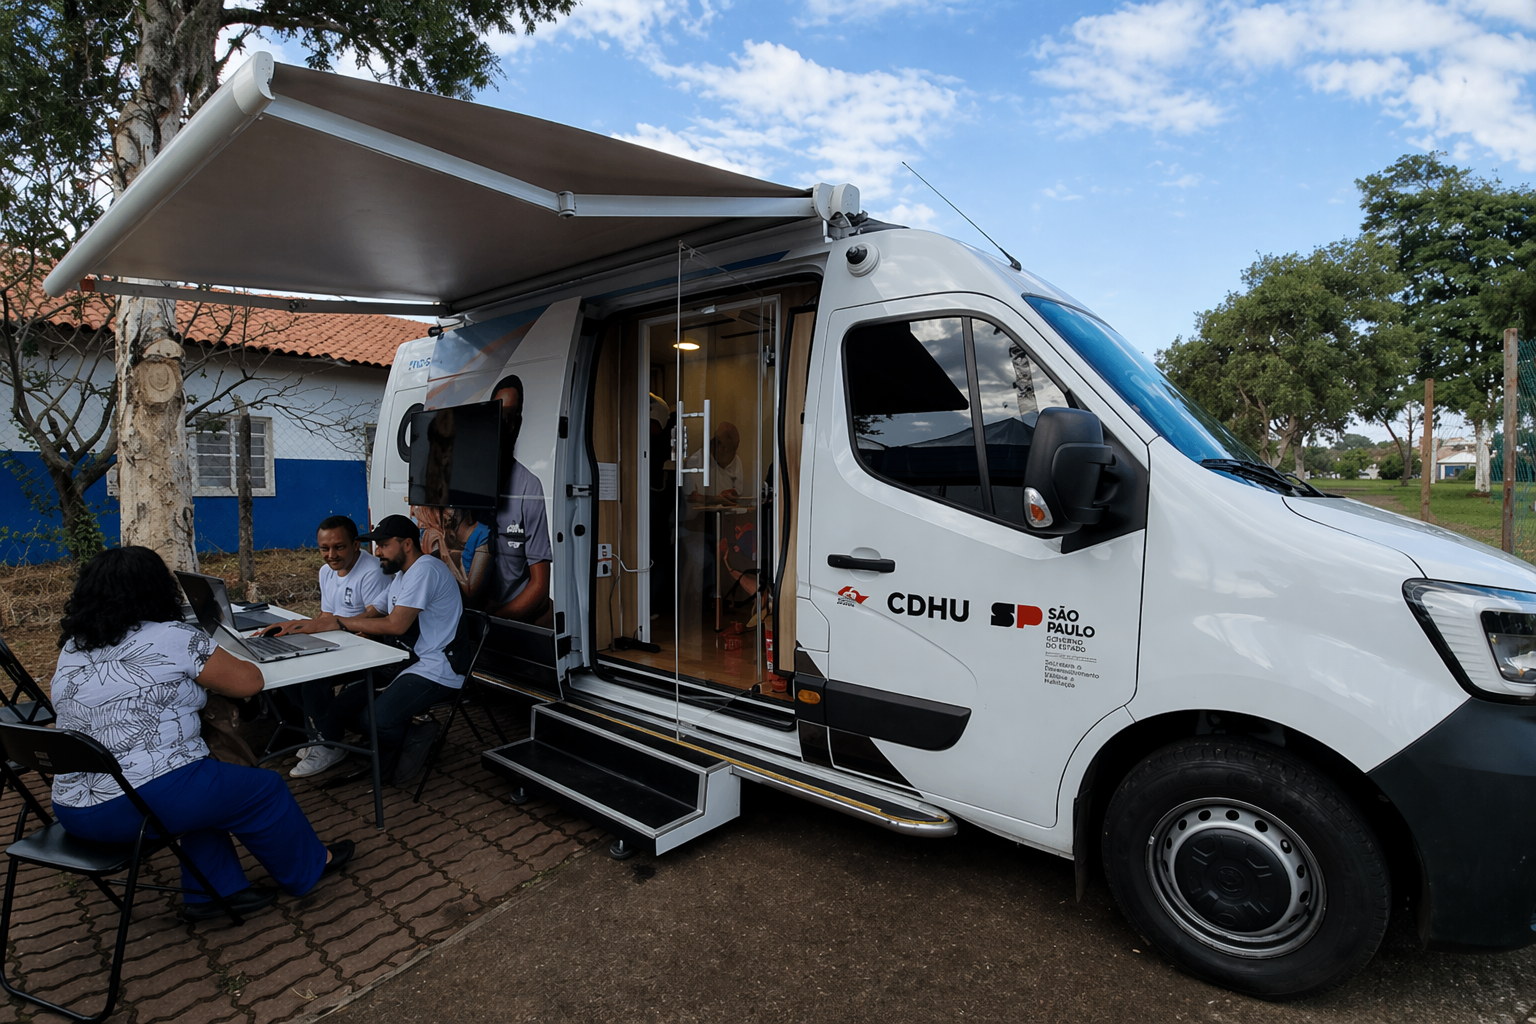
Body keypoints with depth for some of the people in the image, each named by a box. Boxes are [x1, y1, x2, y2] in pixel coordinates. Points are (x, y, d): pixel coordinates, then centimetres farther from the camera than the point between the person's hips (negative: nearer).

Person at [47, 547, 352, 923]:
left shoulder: (71, 649, 8)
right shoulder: (172, 638, -12)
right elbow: (250, 682, -5)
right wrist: (213, 665, 14)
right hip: (148, 801, -8)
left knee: (206, 780, 28)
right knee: (264, 789, 10)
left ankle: (211, 891, 27)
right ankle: (309, 866, 29)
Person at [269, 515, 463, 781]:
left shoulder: (424, 569, -18)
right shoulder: (401, 575, 18)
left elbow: (396, 625, -22)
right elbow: (371, 615, 12)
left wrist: (336, 622, -13)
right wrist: (313, 623, 0)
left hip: (436, 672, -10)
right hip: (409, 661, 10)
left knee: (376, 717, -24)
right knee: (341, 706, 1)